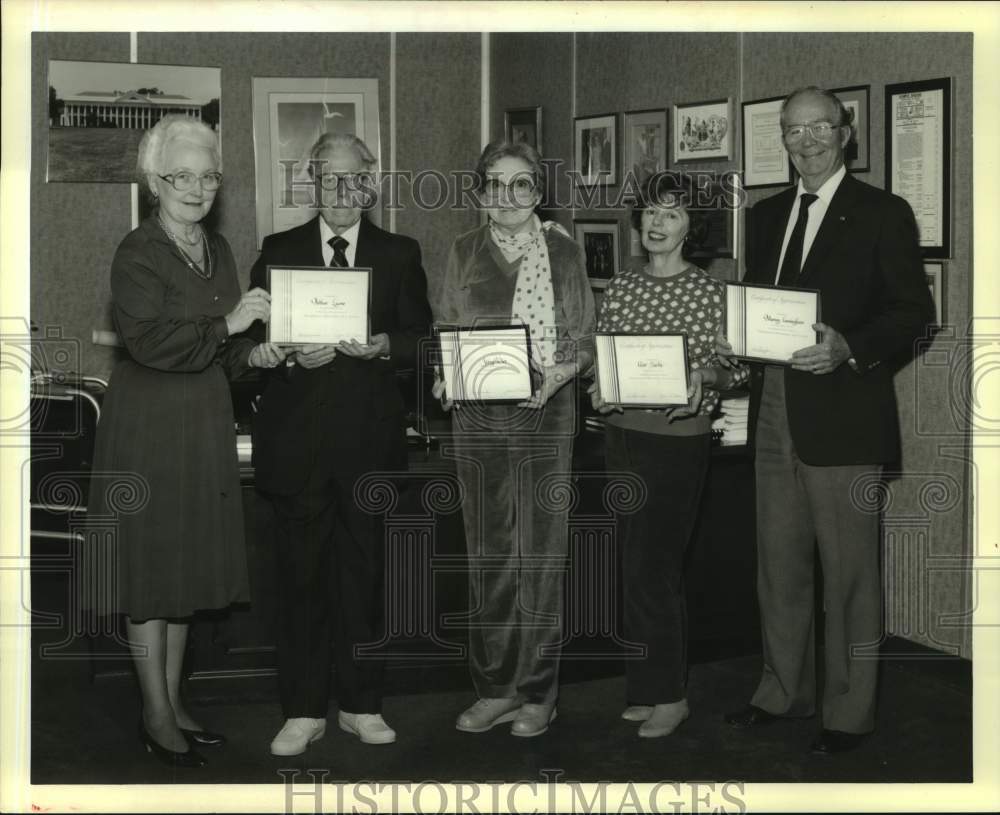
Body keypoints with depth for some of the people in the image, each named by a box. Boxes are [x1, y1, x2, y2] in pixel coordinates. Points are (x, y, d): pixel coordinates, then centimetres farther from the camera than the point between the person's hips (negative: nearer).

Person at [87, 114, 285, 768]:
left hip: (206, 421, 7)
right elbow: (148, 340, -23)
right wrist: (226, 326, -26)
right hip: (149, 424, -7)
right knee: (151, 566, 0)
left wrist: (252, 354, -1)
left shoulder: (218, 250, 11)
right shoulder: (138, 253, -11)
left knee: (188, 564, 13)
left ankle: (173, 701, 24)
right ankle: (156, 716, 10)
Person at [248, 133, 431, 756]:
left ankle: (362, 704, 18)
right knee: (301, 575, 3)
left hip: (371, 440, 0)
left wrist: (385, 346, -11)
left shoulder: (400, 254, 10)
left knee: (367, 572, 6)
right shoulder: (278, 252, 10)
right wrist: (293, 355, -12)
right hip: (297, 440, 0)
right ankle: (304, 711, 12)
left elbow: (423, 340, 8)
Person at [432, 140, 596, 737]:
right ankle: (495, 688, 17)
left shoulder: (563, 251, 5)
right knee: (488, 554, 7)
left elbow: (584, 342, 4)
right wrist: (444, 376, -5)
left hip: (545, 414, -2)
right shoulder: (465, 252, 10)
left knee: (541, 552, 0)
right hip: (478, 416, 2)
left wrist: (556, 376, -14)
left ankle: (538, 694, 10)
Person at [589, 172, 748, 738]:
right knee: (637, 568, 10)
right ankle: (647, 690, 21)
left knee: (652, 570, -5)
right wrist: (599, 390, -6)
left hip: (678, 440, -5)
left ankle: (670, 696, 9)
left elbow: (737, 369, -1)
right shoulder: (621, 288, 9)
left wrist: (703, 374, -21)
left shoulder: (709, 293, -4)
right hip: (622, 435, 5)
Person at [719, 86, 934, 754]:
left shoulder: (883, 214, -3)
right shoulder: (768, 215, 15)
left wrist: (850, 349, -22)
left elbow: (915, 311, -6)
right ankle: (785, 692, 29)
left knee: (849, 570, 1)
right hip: (775, 411, 6)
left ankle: (850, 711, 14)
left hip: (842, 414, -6)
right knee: (779, 562, 15)